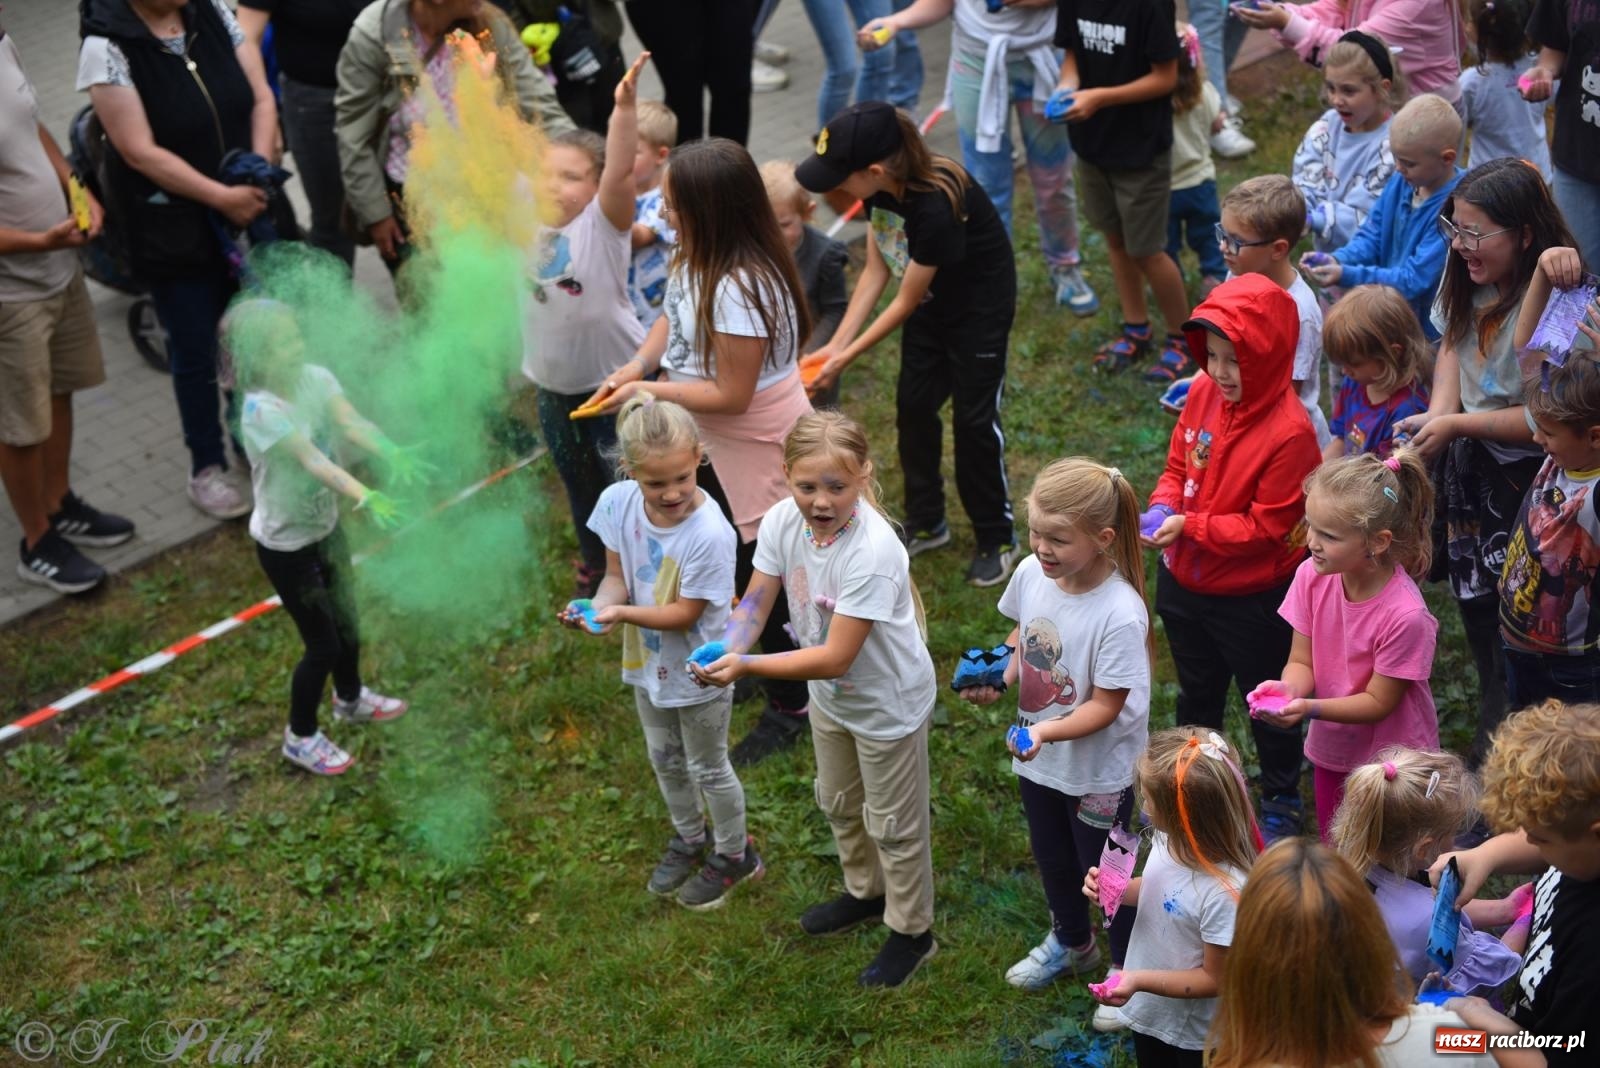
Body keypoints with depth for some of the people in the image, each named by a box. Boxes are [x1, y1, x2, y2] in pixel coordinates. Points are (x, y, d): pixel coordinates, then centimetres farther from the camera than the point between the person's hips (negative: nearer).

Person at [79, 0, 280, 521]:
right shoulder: (106, 45, -18)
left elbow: (261, 99, -1)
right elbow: (140, 152, -19)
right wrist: (221, 197, -21)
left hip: (248, 210, 4)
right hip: (173, 228, -4)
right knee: (196, 349, 8)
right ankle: (207, 467, 26)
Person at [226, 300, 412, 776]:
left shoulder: (316, 377, -12)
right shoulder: (262, 410, -31)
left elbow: (352, 423, -26)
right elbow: (314, 461, -43)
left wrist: (391, 454, -46)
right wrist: (364, 496, -57)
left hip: (325, 528, 7)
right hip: (285, 545, -7)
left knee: (346, 624, 25)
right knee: (323, 643, 6)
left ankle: (351, 699, 54)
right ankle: (300, 737, 30)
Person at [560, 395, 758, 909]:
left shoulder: (709, 533, -35)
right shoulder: (619, 503, -20)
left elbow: (684, 614, -26)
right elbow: (617, 574, -8)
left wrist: (623, 613, -38)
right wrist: (600, 606, -28)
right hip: (649, 660, 6)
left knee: (707, 767, 17)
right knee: (664, 758, 27)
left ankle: (734, 854, 43)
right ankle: (690, 838, 54)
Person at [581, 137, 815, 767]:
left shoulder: (738, 289, -35)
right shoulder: (699, 258, -6)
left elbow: (731, 394, -28)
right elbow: (673, 317, 11)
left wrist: (647, 392, -19)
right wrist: (638, 363, -8)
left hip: (753, 448, -9)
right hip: (711, 443, 9)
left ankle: (789, 709, 26)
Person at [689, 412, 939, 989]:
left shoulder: (873, 553, -39)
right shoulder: (783, 520, -20)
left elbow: (834, 658, -37)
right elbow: (756, 601, -13)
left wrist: (746, 666, -44)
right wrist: (724, 651, -33)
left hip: (888, 702, -7)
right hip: (830, 697, 7)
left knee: (892, 822, 14)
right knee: (838, 803, 28)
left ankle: (911, 931, 38)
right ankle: (865, 891, 55)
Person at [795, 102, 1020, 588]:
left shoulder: (936, 206, -38)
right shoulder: (883, 188, -16)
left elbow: (905, 302, -26)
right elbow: (876, 270, -4)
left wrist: (845, 359, -20)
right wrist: (836, 343, -9)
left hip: (980, 305, -7)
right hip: (930, 298, 8)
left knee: (974, 417, 1)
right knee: (913, 406, 12)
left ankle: (997, 537, 20)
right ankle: (925, 522, 30)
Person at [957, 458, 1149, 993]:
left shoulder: (1120, 614, -33)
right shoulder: (1031, 573, -15)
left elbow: (1105, 707, -26)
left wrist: (1046, 731, -40)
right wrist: (1000, 677, -13)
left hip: (1098, 769, -6)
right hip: (1039, 758, 6)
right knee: (1051, 859, 29)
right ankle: (1071, 943, 57)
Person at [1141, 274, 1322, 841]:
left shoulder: (1290, 432, -28)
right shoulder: (1204, 393, -9)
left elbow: (1266, 527, -23)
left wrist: (1190, 526, -27)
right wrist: (1162, 507, -16)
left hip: (1251, 597, -6)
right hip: (1184, 582, 6)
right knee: (1196, 693, 28)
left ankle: (1281, 801, 41)